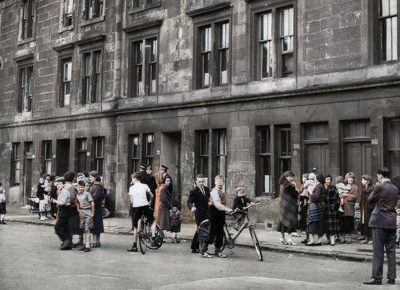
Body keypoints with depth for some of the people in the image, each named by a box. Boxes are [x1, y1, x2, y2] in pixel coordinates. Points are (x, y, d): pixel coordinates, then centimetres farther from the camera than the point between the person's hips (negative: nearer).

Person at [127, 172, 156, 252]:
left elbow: (131, 201, 7)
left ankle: (134, 246, 10)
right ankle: (153, 237, 0)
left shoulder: (131, 188, 8)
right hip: (145, 206, -1)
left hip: (135, 207, 1)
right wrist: (150, 202, 26)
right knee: (152, 222, 19)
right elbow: (152, 196, 7)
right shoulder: (145, 186, 7)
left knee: (135, 227, 9)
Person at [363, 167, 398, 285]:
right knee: (391, 251, 9)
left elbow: (370, 199, -2)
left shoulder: (379, 187, -12)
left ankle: (377, 277, -3)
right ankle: (391, 277, 11)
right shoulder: (395, 189, 9)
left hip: (380, 222, -6)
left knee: (378, 250, -3)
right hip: (392, 222, 6)